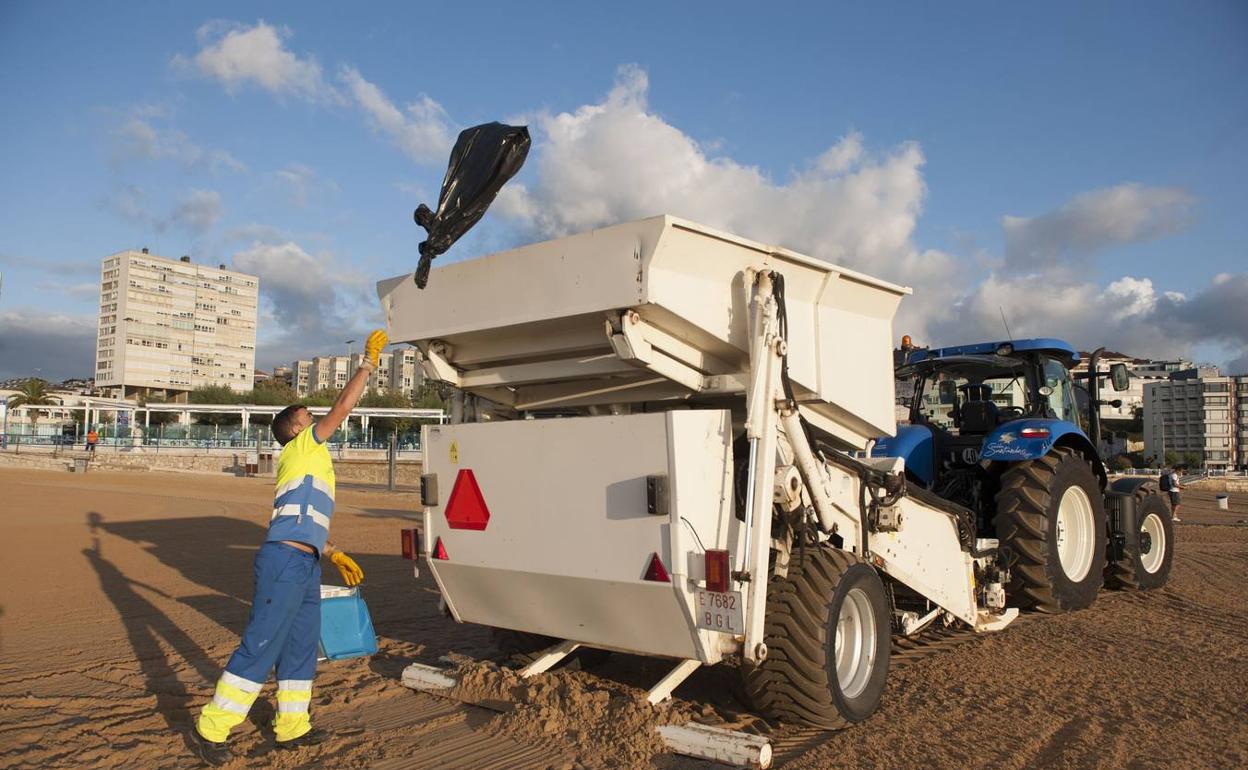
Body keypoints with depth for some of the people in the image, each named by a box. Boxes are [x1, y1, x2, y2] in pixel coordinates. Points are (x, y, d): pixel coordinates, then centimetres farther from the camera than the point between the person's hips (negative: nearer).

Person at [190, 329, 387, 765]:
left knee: (301, 647, 13)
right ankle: (211, 728, 4)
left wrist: (335, 555, 23)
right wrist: (369, 361, -1)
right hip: (285, 561, -10)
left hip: (304, 565, 10)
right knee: (260, 646, -6)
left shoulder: (310, 461, 24)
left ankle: (291, 727, 21)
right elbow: (344, 406, -7)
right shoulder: (302, 447, 0)